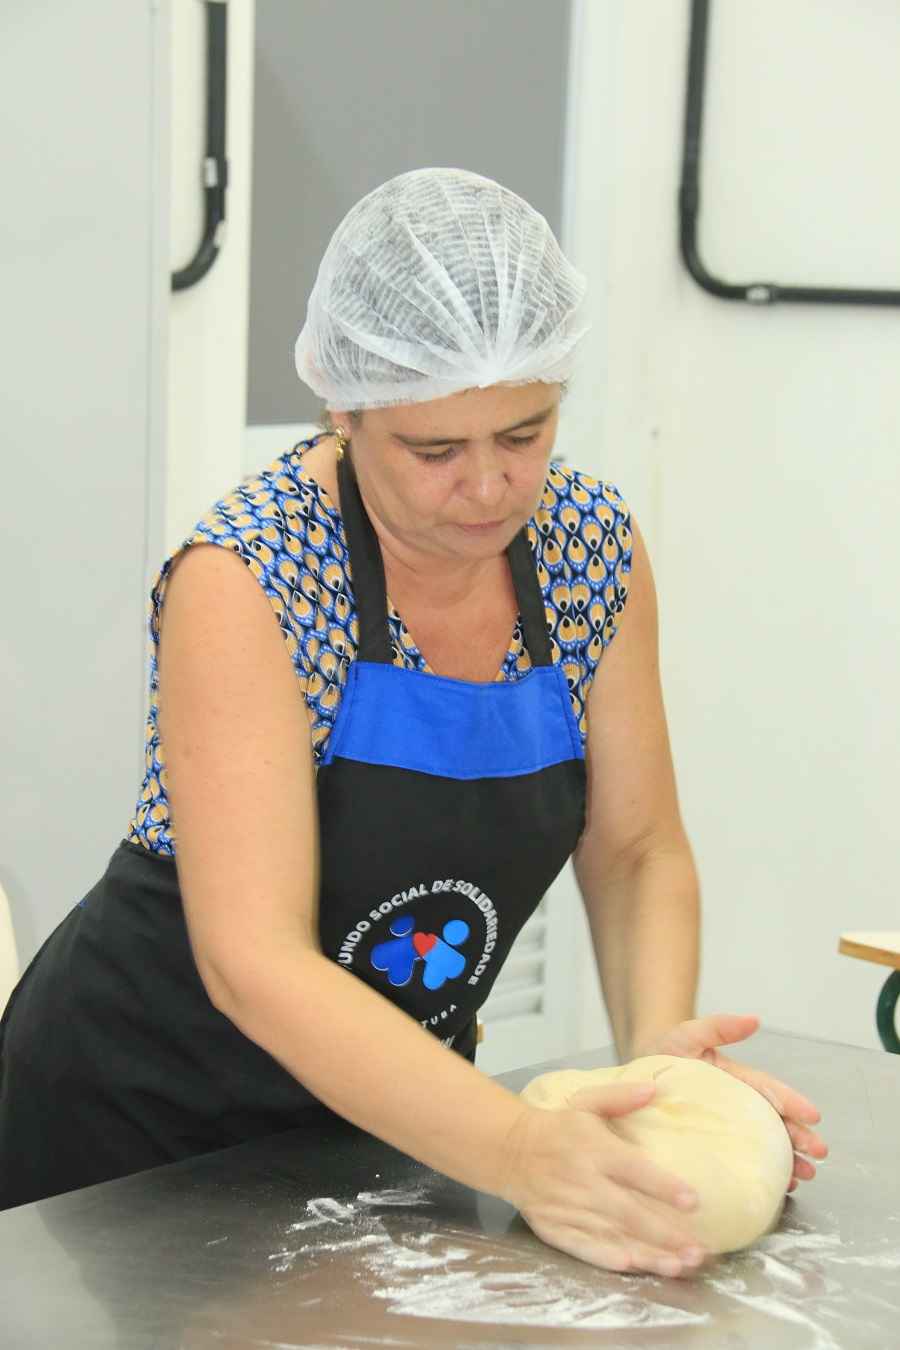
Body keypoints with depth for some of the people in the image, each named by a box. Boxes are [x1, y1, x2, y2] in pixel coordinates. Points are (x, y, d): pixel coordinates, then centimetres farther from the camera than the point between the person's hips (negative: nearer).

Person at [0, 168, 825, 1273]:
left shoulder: (594, 549, -9)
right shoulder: (243, 580, -26)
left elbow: (637, 850, -2)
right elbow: (255, 962, -32)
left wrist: (657, 1047, -21)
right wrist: (520, 1155, -42)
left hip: (386, 1106, 5)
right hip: (137, 1123, -4)